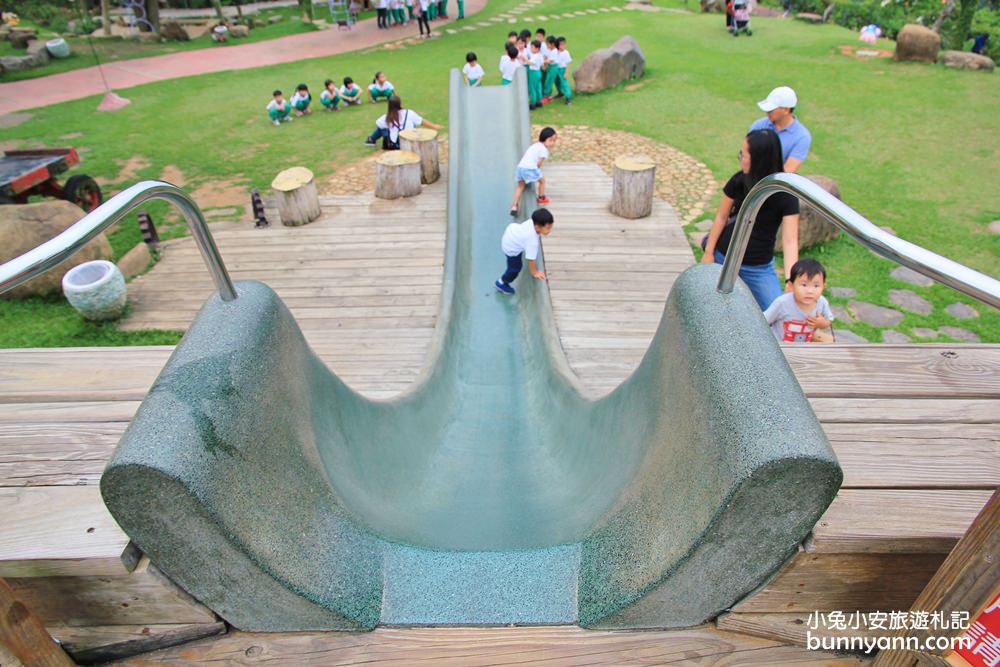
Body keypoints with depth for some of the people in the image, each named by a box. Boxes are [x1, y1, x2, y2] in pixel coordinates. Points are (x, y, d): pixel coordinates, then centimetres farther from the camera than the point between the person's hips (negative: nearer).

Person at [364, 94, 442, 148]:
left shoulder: (388, 117, -7)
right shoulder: (409, 113, -8)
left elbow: (377, 124, 10)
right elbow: (423, 121, 3)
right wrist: (434, 126, 17)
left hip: (394, 146, -1)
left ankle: (372, 140, 34)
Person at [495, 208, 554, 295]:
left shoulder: (532, 221, -24)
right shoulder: (532, 240, -44)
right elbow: (531, 259, -32)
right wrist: (535, 273, -17)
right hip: (510, 248, -7)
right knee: (516, 268, 12)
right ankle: (501, 283, 37)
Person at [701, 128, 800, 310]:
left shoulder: (785, 194, -15)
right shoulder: (739, 181, -8)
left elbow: (790, 241, -20)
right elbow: (721, 217, 2)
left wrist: (791, 282, -30)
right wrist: (708, 252, 2)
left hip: (759, 268, -2)